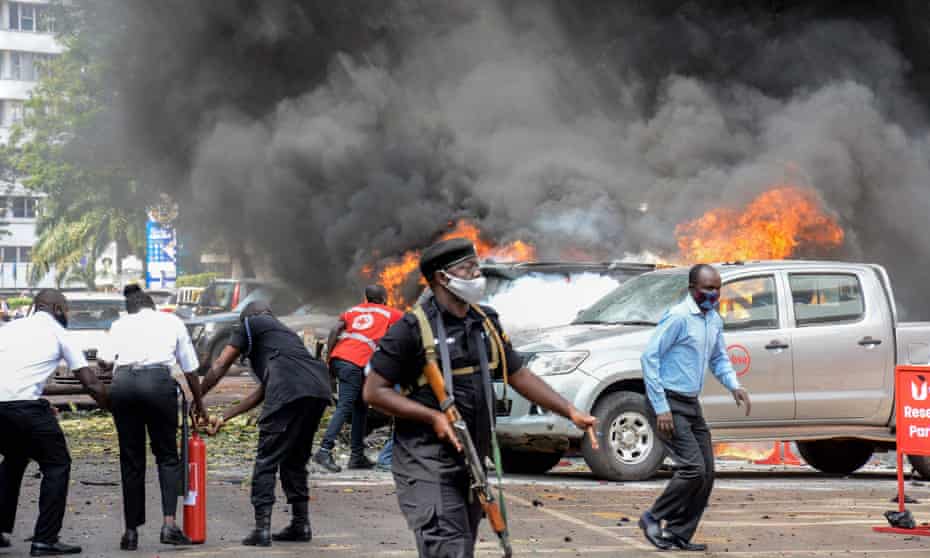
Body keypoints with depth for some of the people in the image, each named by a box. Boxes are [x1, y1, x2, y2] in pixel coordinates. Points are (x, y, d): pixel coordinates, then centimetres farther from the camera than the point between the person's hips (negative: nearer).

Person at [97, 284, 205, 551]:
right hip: (158, 380, -1)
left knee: (131, 459, 10)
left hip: (122, 382, 1)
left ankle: (131, 531, 11)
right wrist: (198, 403, 38)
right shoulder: (172, 321, 25)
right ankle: (169, 523, -9)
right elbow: (190, 369, 26)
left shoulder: (121, 324, 24)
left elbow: (104, 361, 8)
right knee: (167, 455, 8)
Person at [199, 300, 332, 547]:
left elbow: (220, 366, 16)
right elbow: (262, 393, 38)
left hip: (290, 391, -7)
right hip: (320, 390, 7)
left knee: (267, 459, -1)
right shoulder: (285, 331, 39)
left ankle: (262, 529, -7)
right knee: (295, 460, 20)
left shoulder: (251, 323, 20)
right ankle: (301, 525, 22)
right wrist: (224, 417, 40)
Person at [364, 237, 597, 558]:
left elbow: (518, 375, 19)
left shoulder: (485, 323, 12)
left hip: (472, 462, 7)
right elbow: (374, 391, -9)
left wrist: (571, 412, 10)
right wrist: (433, 416, -18)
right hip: (427, 466, -7)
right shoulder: (413, 328, -10)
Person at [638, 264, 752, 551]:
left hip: (692, 404, 9)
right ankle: (653, 518, 3)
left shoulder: (714, 320, 10)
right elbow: (649, 357, -18)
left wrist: (734, 385, 1)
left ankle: (679, 534, 14)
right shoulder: (678, 317, -16)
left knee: (706, 473, 5)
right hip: (669, 404, -9)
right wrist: (661, 408, -21)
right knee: (693, 468, -15)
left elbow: (719, 358, 23)